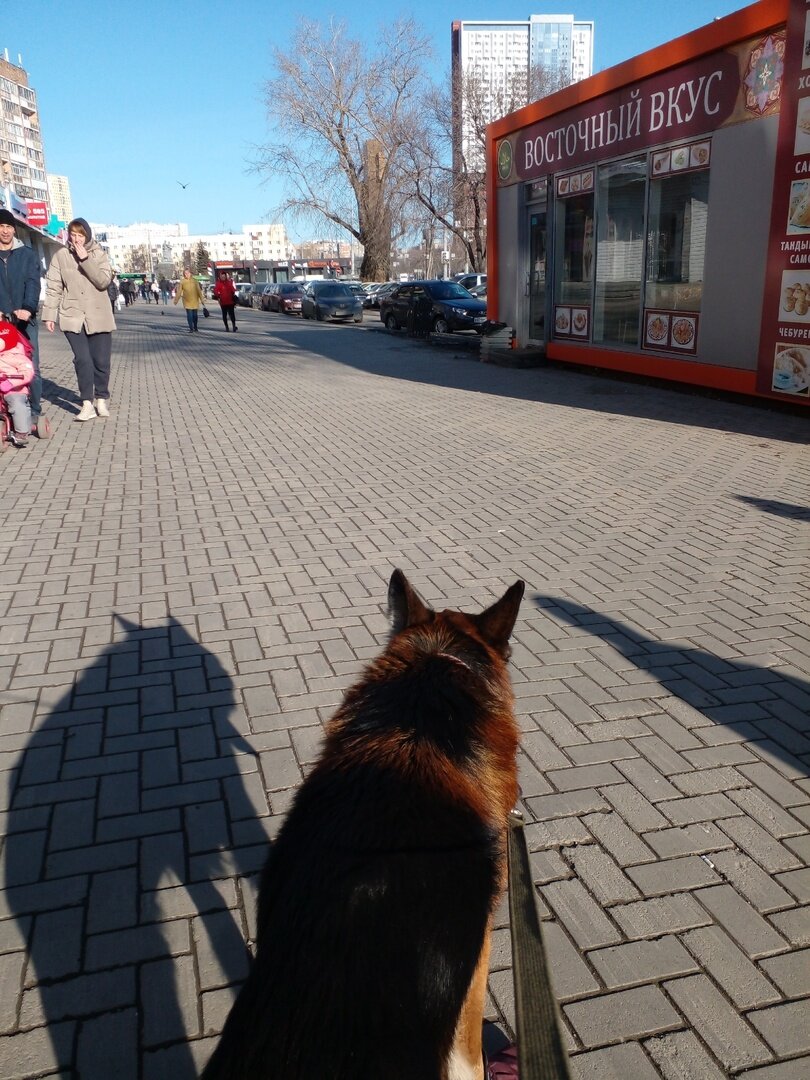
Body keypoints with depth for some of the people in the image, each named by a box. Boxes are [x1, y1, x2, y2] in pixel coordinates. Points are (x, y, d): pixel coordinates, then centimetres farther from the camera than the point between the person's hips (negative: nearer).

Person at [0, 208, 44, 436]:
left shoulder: (27, 254, 7)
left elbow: (33, 283, -6)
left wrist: (28, 308, -24)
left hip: (25, 320, -1)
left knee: (31, 369, -3)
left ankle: (34, 414, 4)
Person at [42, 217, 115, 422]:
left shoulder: (98, 254, 3)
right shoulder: (61, 256, 4)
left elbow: (104, 281, -12)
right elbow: (54, 288, 4)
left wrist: (85, 259, -16)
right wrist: (49, 314, 0)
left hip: (99, 316, 1)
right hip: (72, 316, 0)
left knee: (101, 361, 2)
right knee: (82, 360, -11)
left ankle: (101, 399, 20)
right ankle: (87, 404, -7)